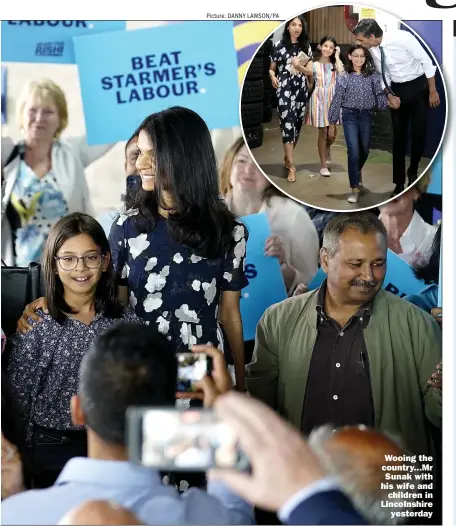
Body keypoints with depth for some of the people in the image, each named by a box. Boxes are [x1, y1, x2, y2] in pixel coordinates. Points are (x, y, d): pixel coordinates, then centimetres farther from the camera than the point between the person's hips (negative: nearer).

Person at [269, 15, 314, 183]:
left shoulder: (306, 46, 10)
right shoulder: (279, 45, 0)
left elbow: (310, 72, 9)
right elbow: (271, 69, 3)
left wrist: (299, 66, -11)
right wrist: (273, 77, -19)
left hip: (301, 90, 4)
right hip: (284, 89, -4)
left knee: (297, 124, 7)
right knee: (288, 124, -11)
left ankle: (287, 158, 25)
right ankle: (291, 167, -10)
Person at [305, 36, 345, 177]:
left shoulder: (336, 63, 6)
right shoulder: (314, 64, 3)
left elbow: (343, 75, -14)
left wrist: (337, 57, -8)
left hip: (333, 99, 1)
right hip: (319, 99, -1)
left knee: (332, 134, -5)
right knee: (323, 132, 0)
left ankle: (327, 149, 32)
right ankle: (323, 165, 9)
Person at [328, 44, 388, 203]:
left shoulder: (372, 75, 3)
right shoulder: (343, 77, -2)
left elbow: (379, 93, -1)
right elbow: (337, 99, 0)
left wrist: (387, 103, -20)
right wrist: (332, 121, 0)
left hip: (366, 115, 3)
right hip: (350, 116, -3)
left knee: (364, 150, 15)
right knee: (353, 152, -11)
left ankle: (357, 171, 47)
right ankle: (355, 189, -10)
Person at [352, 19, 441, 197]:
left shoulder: (402, 38, -26)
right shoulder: (372, 49, -10)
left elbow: (427, 62, -17)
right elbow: (382, 74, 5)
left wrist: (432, 91, -13)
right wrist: (390, 95, -9)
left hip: (418, 86, -4)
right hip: (397, 89, 4)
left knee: (419, 133, -1)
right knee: (399, 136, 4)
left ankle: (413, 172, 23)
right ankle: (399, 183, 9)